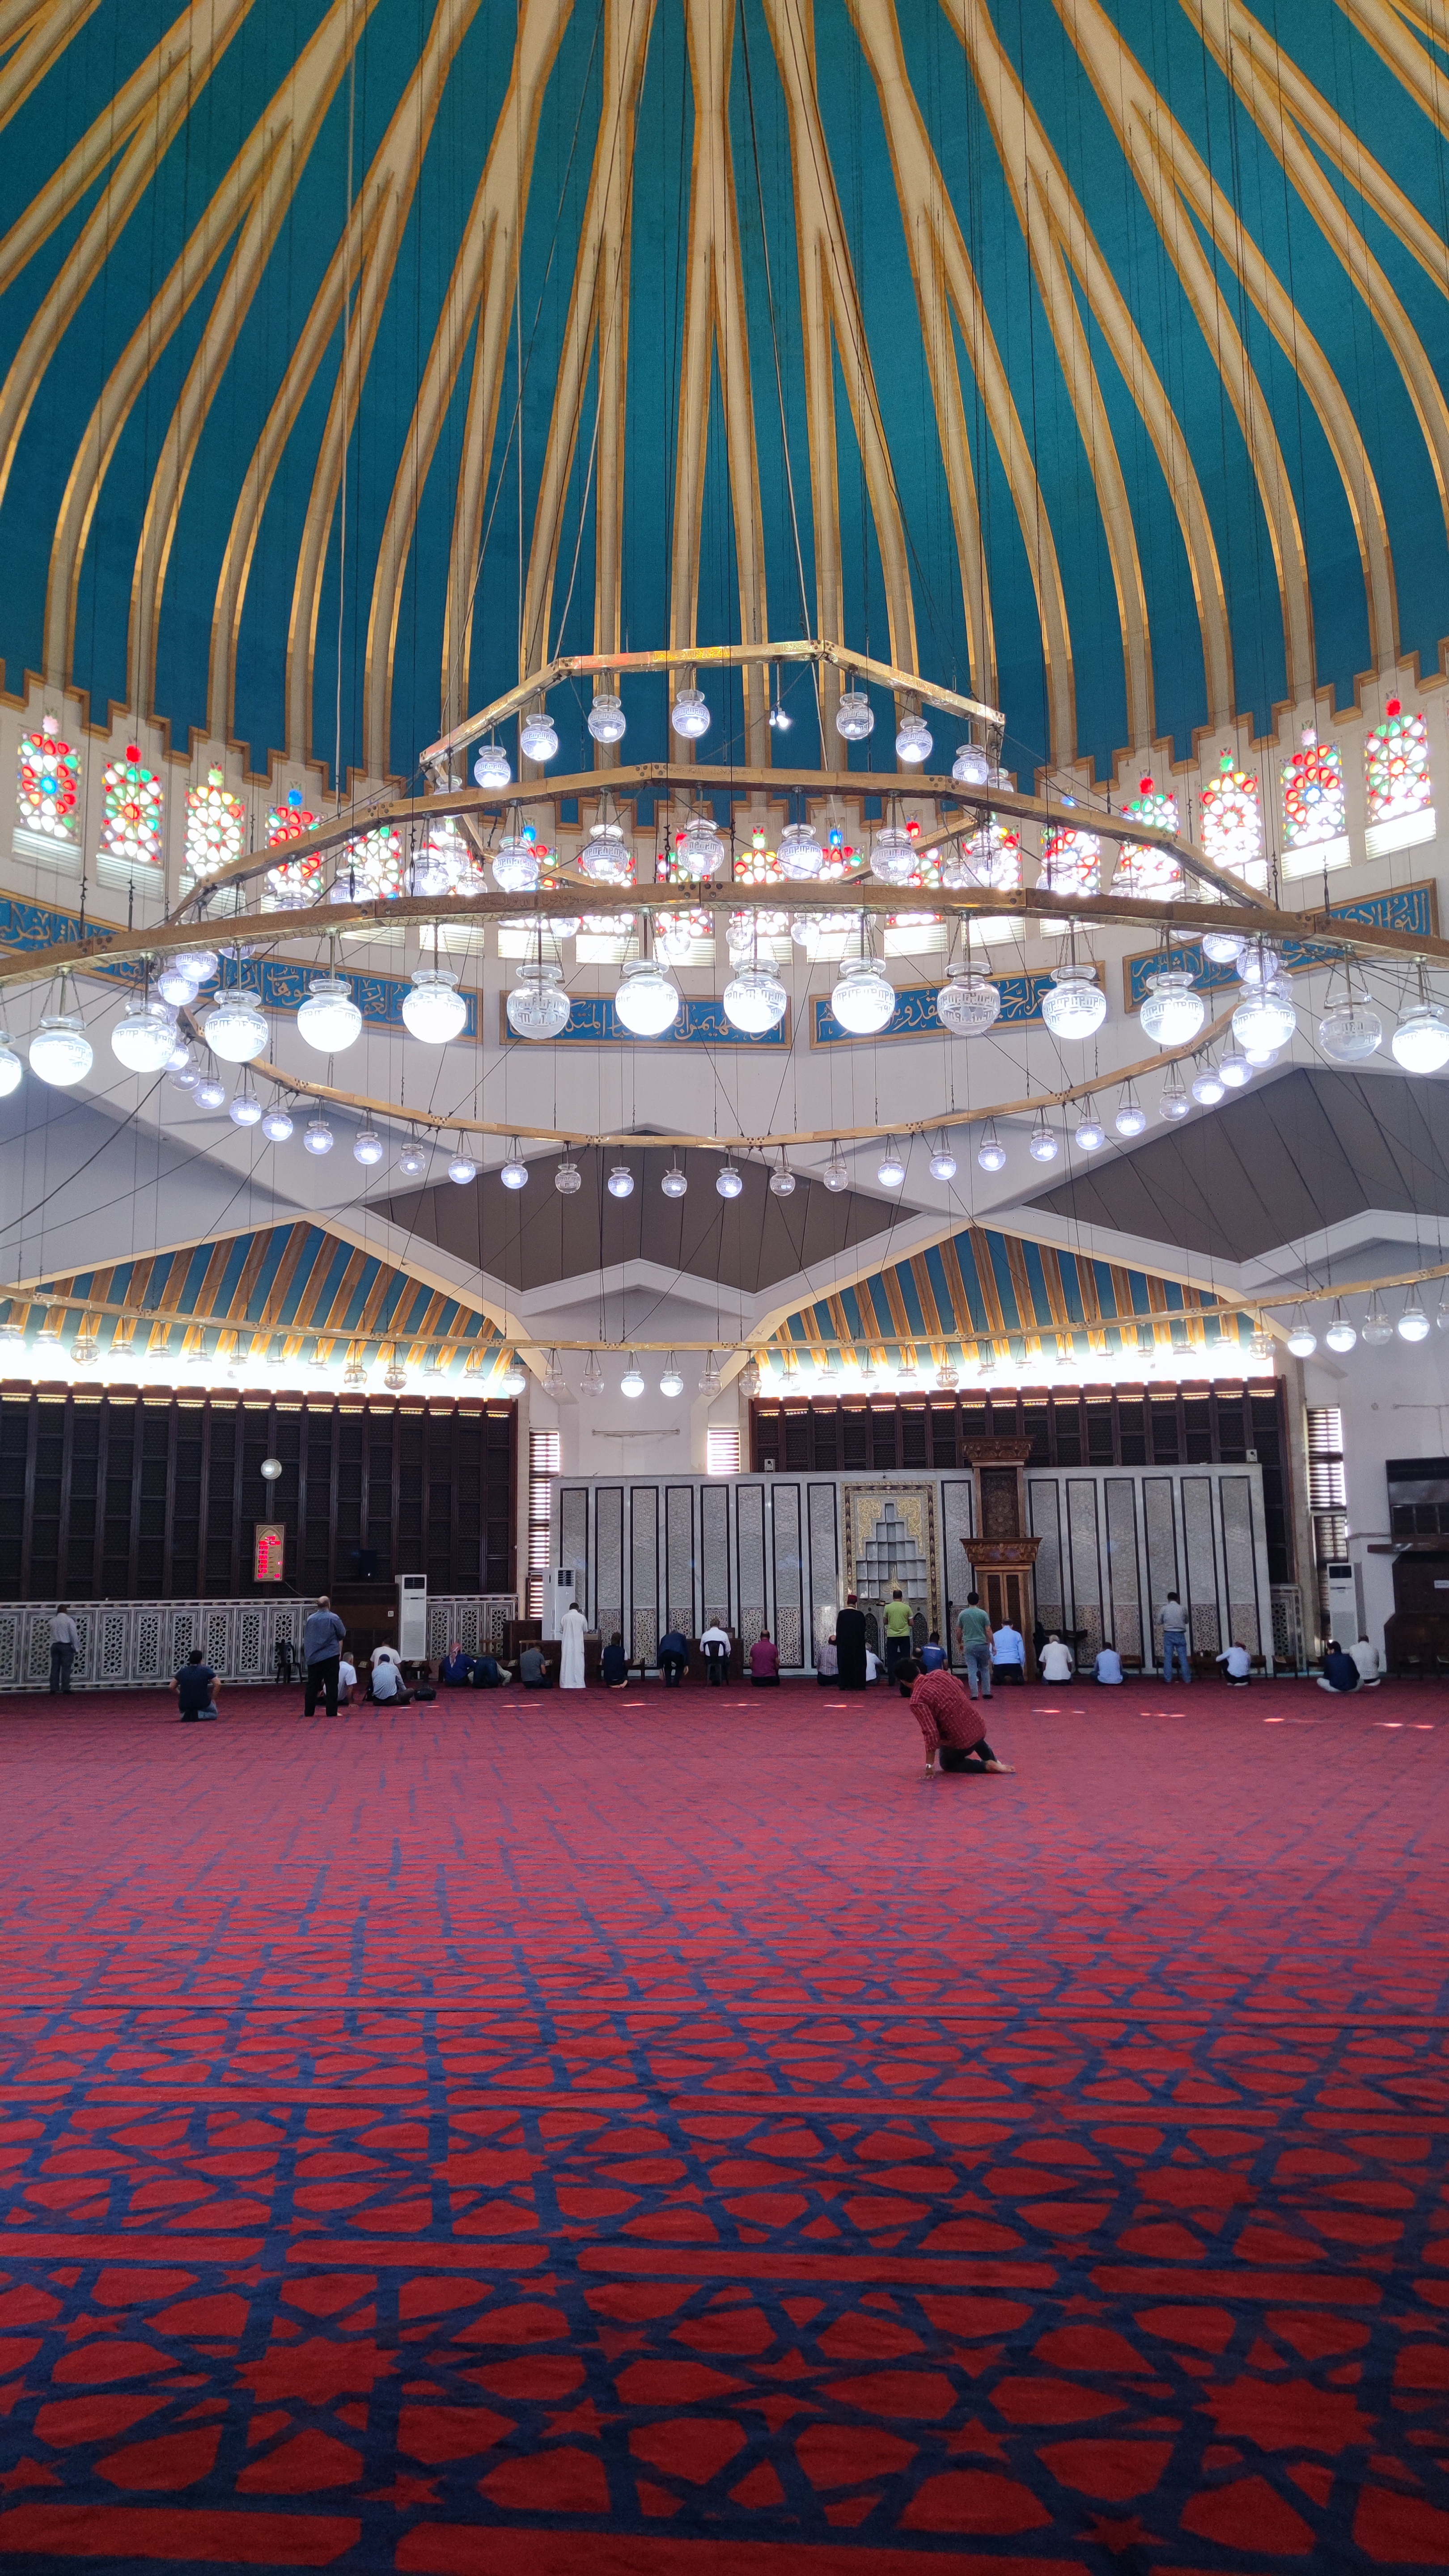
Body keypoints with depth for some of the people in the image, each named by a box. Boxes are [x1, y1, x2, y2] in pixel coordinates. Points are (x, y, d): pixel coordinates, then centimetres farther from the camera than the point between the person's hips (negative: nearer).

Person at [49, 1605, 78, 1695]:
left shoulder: (53, 1621, 5)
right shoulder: (69, 1620, -8)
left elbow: (52, 1634, 12)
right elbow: (74, 1635, -7)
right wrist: (75, 1647, 0)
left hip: (55, 1646, 4)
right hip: (66, 1646, -4)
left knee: (55, 1667, 7)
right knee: (66, 1668, -2)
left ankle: (54, 1689, 6)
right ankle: (65, 1689, -4)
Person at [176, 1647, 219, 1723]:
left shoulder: (183, 1671, 5)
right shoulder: (206, 1670, -6)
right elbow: (217, 1684, -12)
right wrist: (213, 1698, 1)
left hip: (185, 1705, 3)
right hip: (202, 1704, -3)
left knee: (183, 1712, 39)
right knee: (214, 1713, 29)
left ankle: (186, 1715, 2)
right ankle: (199, 1715, -4)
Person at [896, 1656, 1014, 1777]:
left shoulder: (917, 1701, -22)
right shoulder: (940, 1674, -2)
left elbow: (931, 1733, -27)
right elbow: (961, 1687, 17)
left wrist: (930, 1765, -21)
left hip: (960, 1742, -7)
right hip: (979, 1727, 7)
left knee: (948, 1764, 26)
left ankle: (986, 1766, 7)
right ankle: (992, 1760, 30)